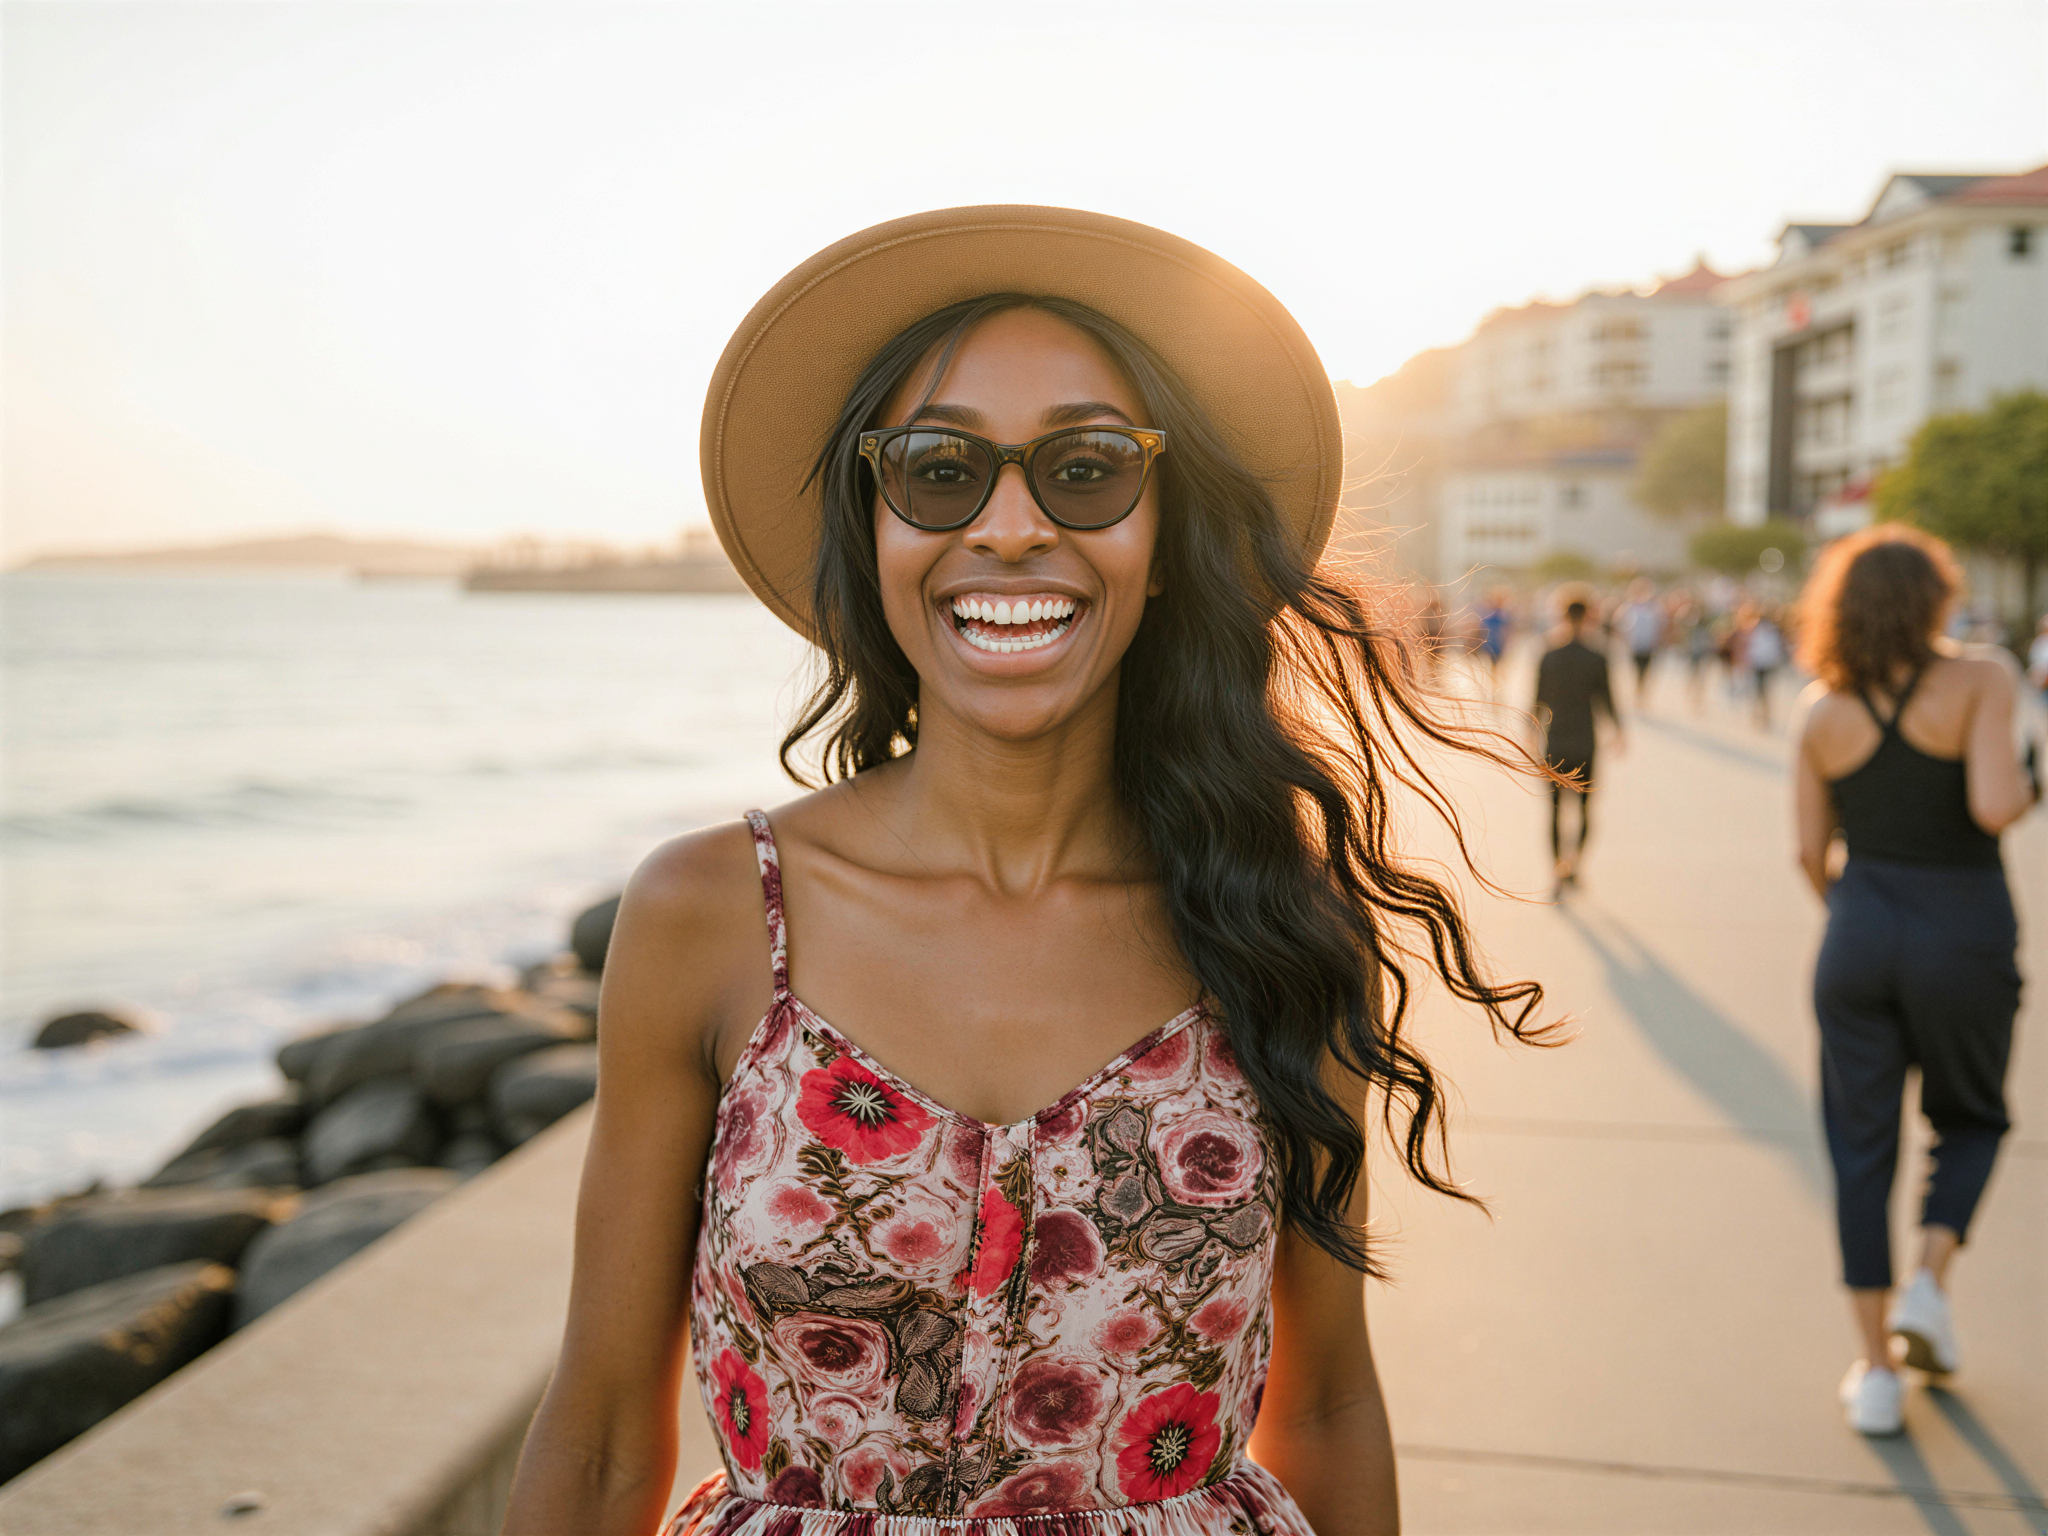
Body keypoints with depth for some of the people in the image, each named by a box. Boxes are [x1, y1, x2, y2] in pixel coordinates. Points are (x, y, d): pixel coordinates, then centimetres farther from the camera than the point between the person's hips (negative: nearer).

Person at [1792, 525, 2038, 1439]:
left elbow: (1811, 852, 4)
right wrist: (2027, 788, 0)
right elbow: (1993, 809, -22)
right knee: (1970, 1120, 24)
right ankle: (1928, 1284, 4)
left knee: (1861, 1148, 9)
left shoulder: (1823, 711, 0)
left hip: (1859, 939, 2)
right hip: (1963, 935, -2)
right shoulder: (1977, 683, -10)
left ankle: (1877, 1373, 12)